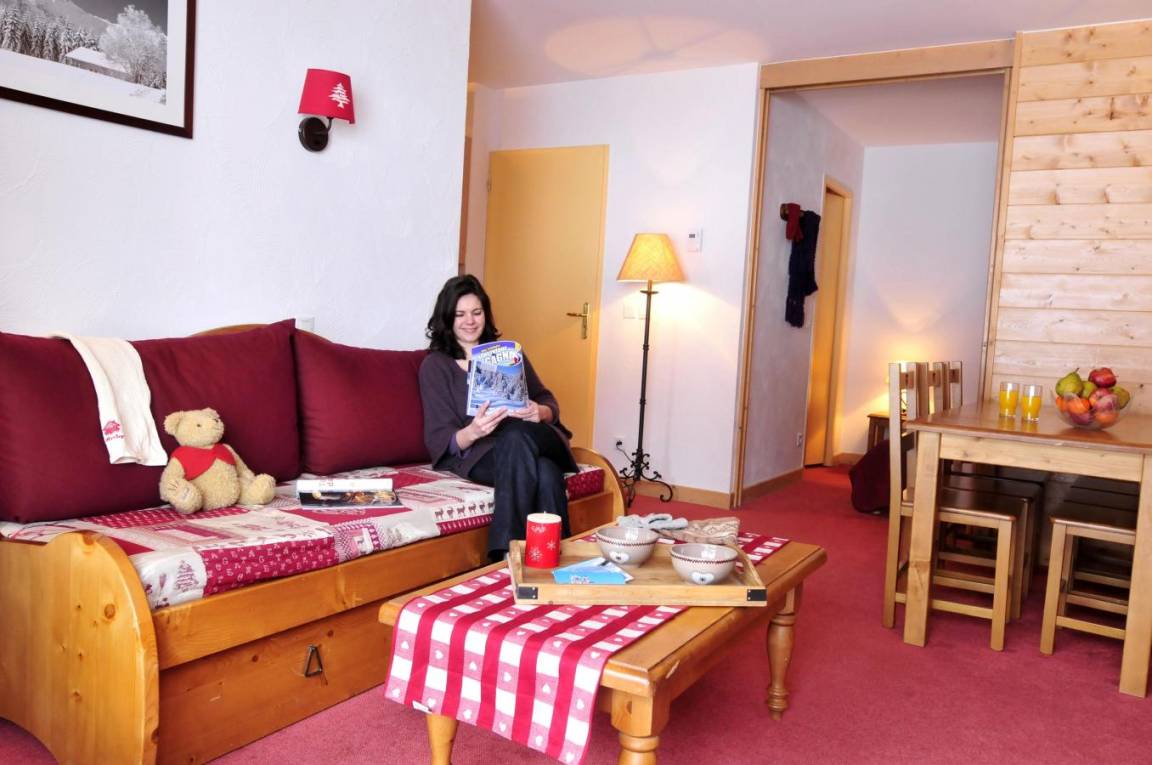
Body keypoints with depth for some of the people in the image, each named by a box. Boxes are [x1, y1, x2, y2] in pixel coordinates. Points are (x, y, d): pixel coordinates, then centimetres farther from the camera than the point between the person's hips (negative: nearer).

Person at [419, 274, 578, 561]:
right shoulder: (435, 365, 9)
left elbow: (548, 402, 15)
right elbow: (441, 440, -1)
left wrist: (541, 412, -13)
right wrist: (472, 432, -26)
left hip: (531, 440, 3)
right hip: (476, 455, -3)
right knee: (543, 472, -36)